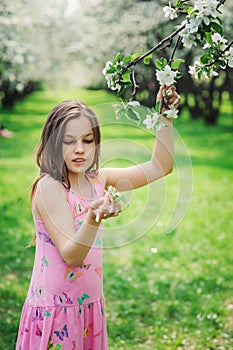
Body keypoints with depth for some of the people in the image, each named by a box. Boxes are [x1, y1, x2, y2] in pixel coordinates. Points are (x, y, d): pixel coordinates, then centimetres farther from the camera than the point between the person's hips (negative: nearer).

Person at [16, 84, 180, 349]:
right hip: (56, 308, -6)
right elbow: (71, 256, -25)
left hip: (91, 305, 6)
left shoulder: (97, 180, 2)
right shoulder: (48, 187, -17)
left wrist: (166, 117, -3)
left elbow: (159, 167, 7)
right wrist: (94, 218, -43)